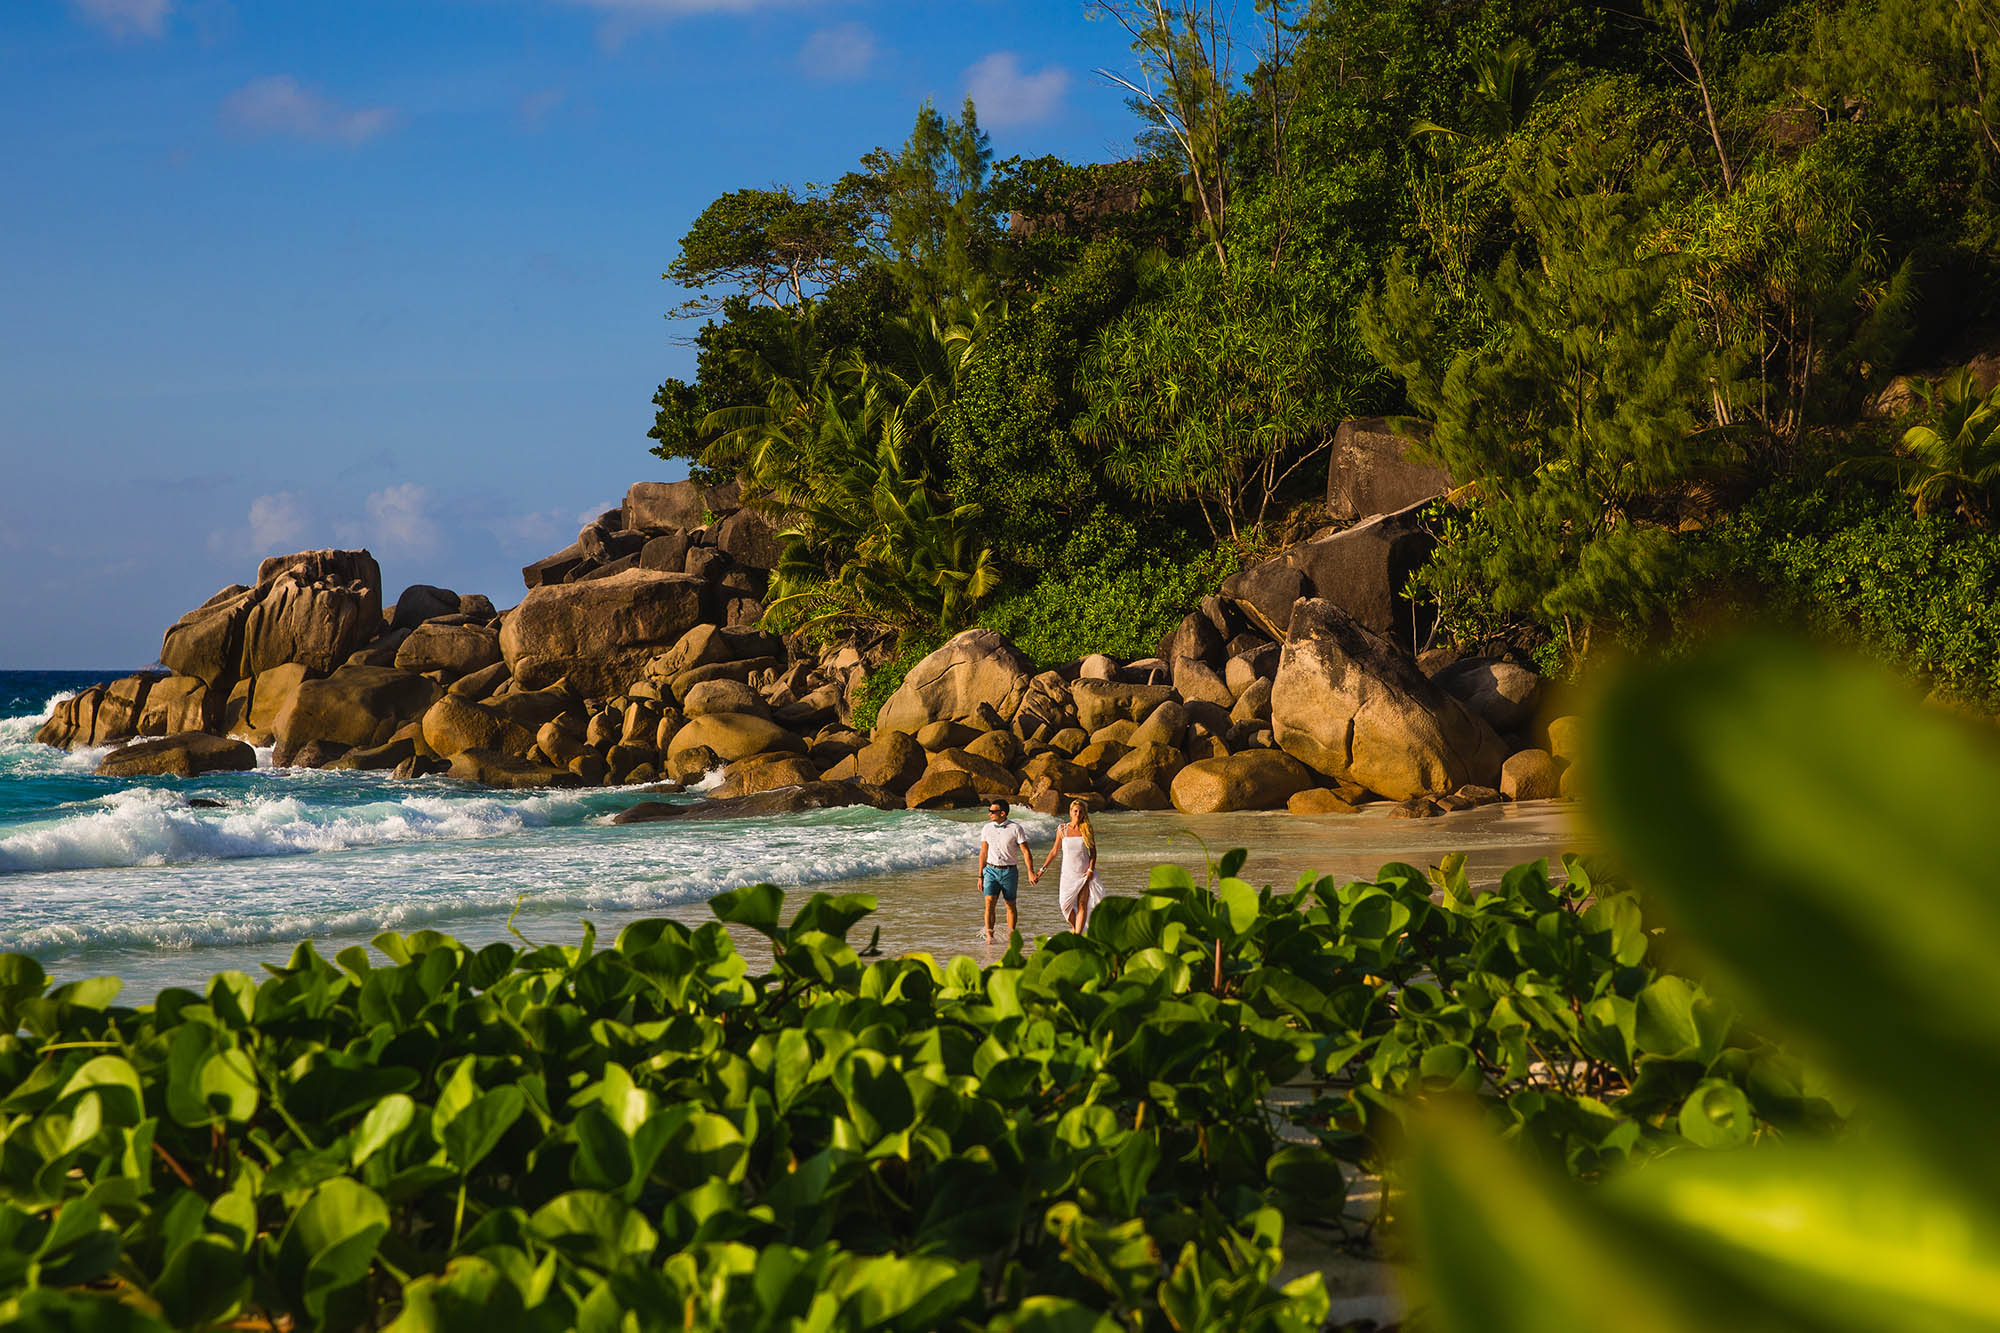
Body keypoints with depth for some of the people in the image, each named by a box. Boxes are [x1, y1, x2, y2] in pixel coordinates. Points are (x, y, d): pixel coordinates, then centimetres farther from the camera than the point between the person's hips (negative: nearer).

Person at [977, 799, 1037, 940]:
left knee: (1010, 905, 6)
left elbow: (1026, 852, -6)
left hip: (1009, 871, -2)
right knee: (989, 902, -13)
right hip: (991, 870, 2)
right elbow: (983, 853, 10)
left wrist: (1031, 872, -15)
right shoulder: (987, 829, 4)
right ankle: (989, 936, -15)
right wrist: (980, 876, 10)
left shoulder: (1015, 829, -7)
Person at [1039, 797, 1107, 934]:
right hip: (1068, 872, 1)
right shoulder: (1062, 830, 2)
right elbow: (1054, 851, 9)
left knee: (1082, 905, -6)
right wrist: (1043, 868, 5)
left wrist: (1091, 869, -8)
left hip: (1085, 873, -1)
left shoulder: (1087, 830, 1)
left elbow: (1093, 851, 5)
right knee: (1065, 904, -7)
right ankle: (1074, 927, 21)